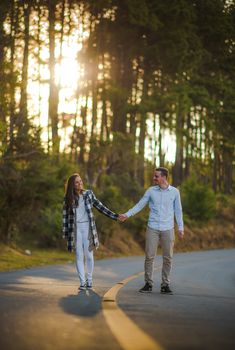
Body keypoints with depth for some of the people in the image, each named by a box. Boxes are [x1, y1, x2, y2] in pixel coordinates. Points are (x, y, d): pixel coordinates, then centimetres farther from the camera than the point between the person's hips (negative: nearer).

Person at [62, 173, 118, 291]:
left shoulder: (88, 194, 3)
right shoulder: (68, 198, 2)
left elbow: (100, 207, 6)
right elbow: (65, 216, 4)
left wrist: (115, 216, 1)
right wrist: (65, 233, 1)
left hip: (87, 227, 0)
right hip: (75, 228, 0)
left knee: (89, 255, 0)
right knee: (79, 256, 0)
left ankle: (89, 280, 12)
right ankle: (82, 282, 3)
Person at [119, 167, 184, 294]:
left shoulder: (174, 192, 1)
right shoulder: (151, 191, 2)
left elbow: (178, 211, 5)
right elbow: (139, 205, 4)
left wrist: (181, 228, 1)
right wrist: (126, 215, -6)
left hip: (168, 229, 0)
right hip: (153, 228, 0)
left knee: (167, 258, 1)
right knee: (149, 256, -2)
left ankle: (165, 285, 10)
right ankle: (148, 284, 7)